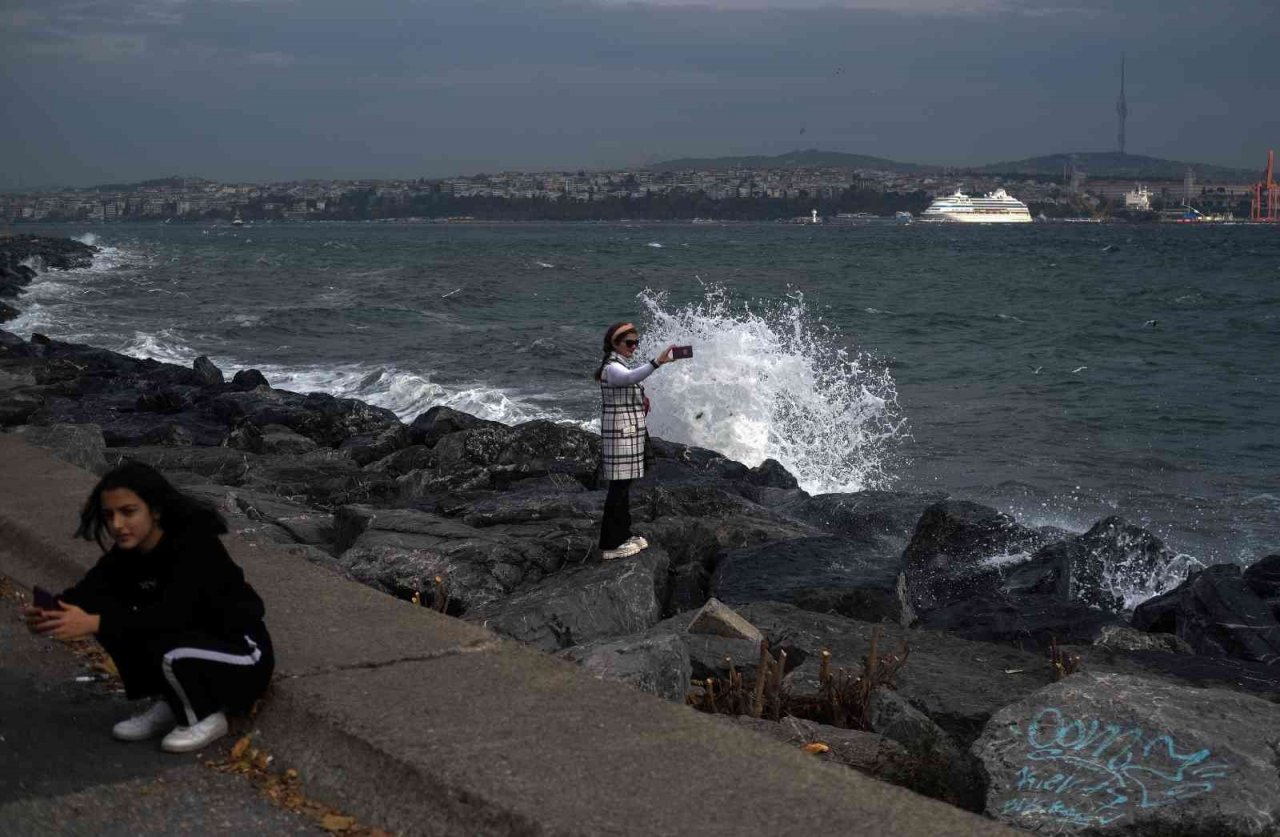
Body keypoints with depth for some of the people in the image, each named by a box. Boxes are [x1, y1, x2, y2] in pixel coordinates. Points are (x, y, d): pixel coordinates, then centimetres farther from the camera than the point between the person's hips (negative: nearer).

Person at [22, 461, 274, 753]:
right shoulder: (126, 553, -4)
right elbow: (85, 593, -18)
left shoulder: (195, 544, -26)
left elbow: (172, 614, -40)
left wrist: (93, 624, -47)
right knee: (111, 615, -11)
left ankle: (206, 717, -7)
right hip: (190, 637, 7)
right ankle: (168, 704, 3)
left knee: (162, 647, -34)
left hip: (242, 654, -7)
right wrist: (49, 612, -40)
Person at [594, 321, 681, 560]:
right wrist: (657, 362, -51)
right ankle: (611, 544, -4)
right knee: (619, 487, -7)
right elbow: (631, 377, -40)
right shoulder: (612, 368, -16)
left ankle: (622, 535, 27)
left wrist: (641, 401, 9)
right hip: (620, 433, -10)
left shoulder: (621, 365, 16)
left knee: (625, 485, 17)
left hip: (631, 432, 10)